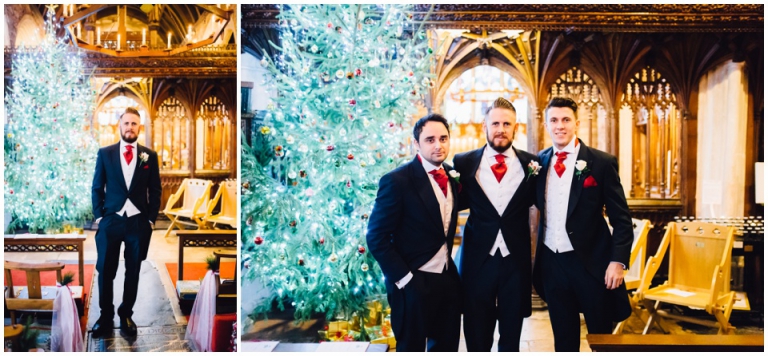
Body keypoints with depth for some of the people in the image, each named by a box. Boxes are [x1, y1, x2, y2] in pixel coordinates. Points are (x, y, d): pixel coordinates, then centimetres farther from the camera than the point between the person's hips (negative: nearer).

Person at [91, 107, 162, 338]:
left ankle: (126, 315, 22)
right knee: (105, 271, 4)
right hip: (111, 220, 0)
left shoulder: (150, 156, 4)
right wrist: (99, 216, -2)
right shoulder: (105, 153, 5)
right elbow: (97, 188, 6)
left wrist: (151, 219, -1)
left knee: (133, 272, 8)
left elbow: (155, 190, 6)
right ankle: (106, 316, 19)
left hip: (138, 222, 0)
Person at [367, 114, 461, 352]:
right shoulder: (397, 181, -17)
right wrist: (404, 278, -16)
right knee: (412, 347, 11)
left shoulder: (452, 175, 4)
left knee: (447, 346, 19)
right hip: (413, 283, -6)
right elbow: (376, 238, -16)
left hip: (448, 279, 6)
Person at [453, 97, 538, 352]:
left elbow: (536, 201, 6)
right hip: (478, 259, -1)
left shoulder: (531, 163, -1)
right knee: (477, 337, 15)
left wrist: (536, 177, -5)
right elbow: (458, 204, 1)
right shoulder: (464, 163, -3)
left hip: (516, 259, 1)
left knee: (511, 337, 19)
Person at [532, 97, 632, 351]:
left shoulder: (602, 162, -8)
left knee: (601, 335, 11)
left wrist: (618, 261, -14)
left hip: (591, 261, -3)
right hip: (551, 262, 3)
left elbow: (621, 219, -7)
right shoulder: (540, 161, 4)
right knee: (563, 336, 16)